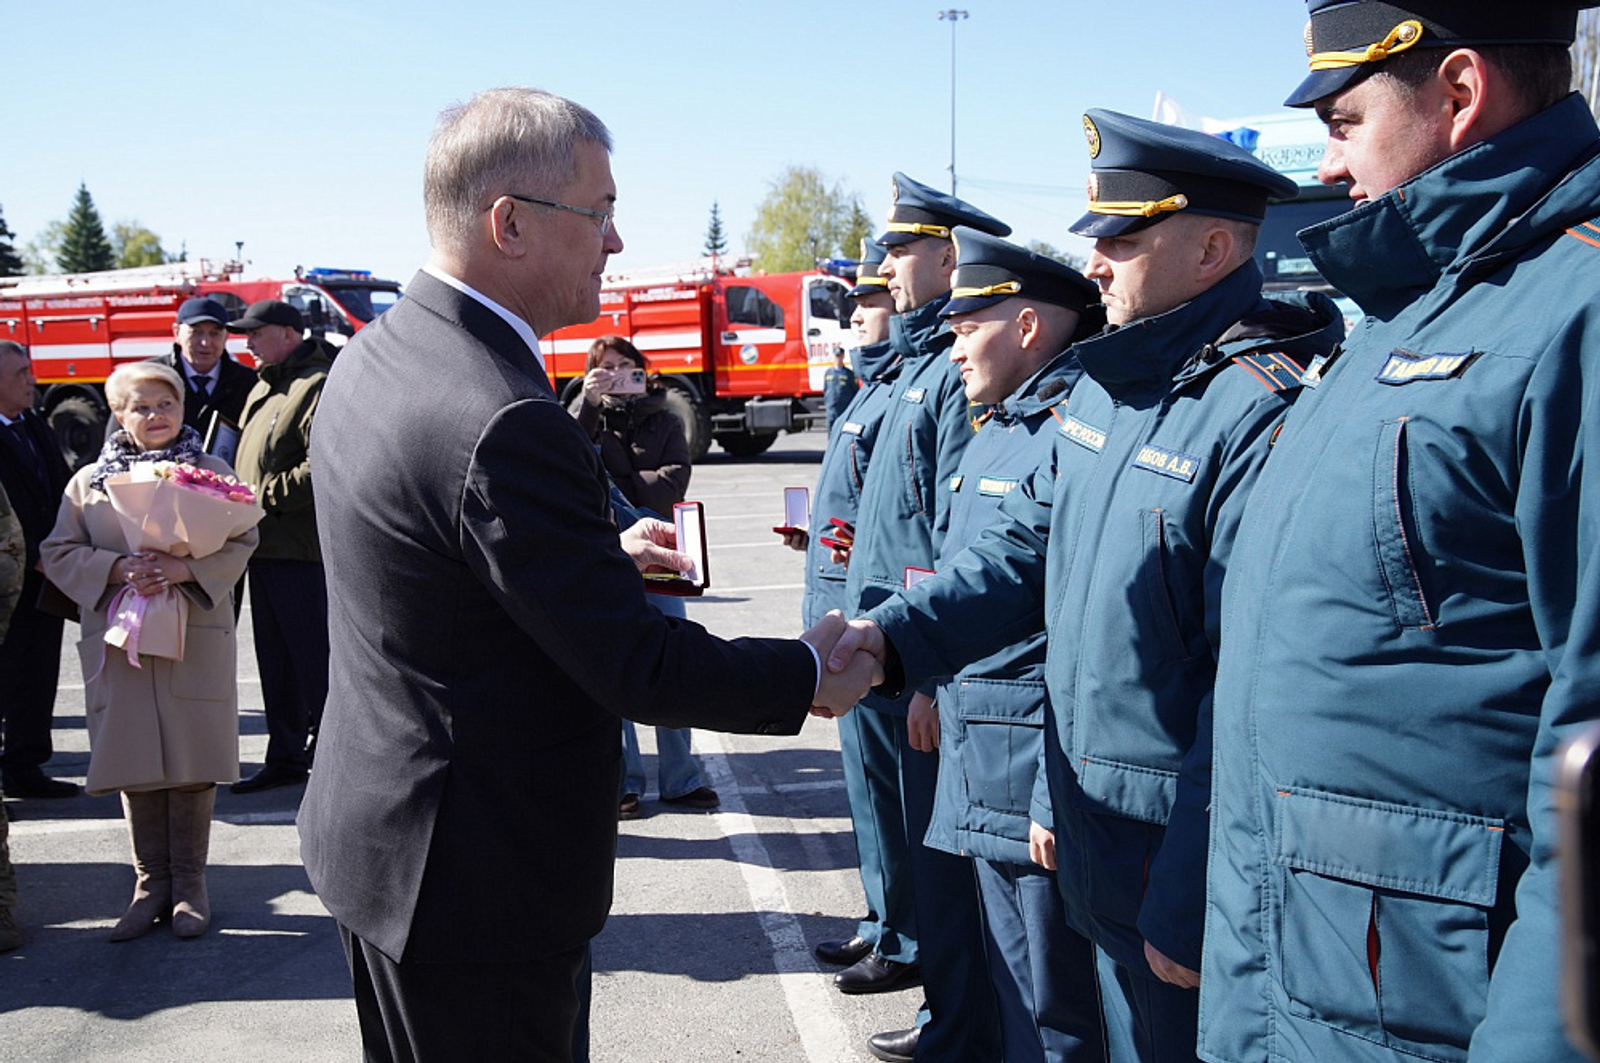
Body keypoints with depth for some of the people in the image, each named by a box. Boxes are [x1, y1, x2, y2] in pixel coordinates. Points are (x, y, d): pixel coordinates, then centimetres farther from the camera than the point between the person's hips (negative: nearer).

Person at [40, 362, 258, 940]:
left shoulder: (213, 472, 7)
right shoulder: (88, 481, 9)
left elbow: (241, 541, -1)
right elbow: (59, 552, 4)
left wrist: (187, 569, -18)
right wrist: (118, 569, -13)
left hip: (195, 637, -1)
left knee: (191, 762, 1)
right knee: (135, 763, 3)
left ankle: (189, 883, 13)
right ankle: (151, 882, 14)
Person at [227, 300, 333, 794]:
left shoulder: (316, 387, -12)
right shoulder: (265, 388, 19)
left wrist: (265, 497, -18)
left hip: (302, 549, -10)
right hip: (265, 545, 10)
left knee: (315, 658, -4)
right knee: (275, 660, 15)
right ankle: (286, 757, 23)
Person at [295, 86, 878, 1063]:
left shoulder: (376, 355, 3)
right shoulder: (506, 424, -29)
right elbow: (636, 667, -23)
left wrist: (604, 556, 18)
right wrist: (810, 675, -9)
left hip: (377, 830, 10)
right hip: (476, 879, -10)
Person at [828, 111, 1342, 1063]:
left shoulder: (1261, 410, -23)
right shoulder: (1106, 387, 8)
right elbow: (1027, 548, 14)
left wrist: (1189, 912, -22)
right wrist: (889, 637, 0)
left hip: (1184, 861, -8)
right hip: (1096, 841, 8)